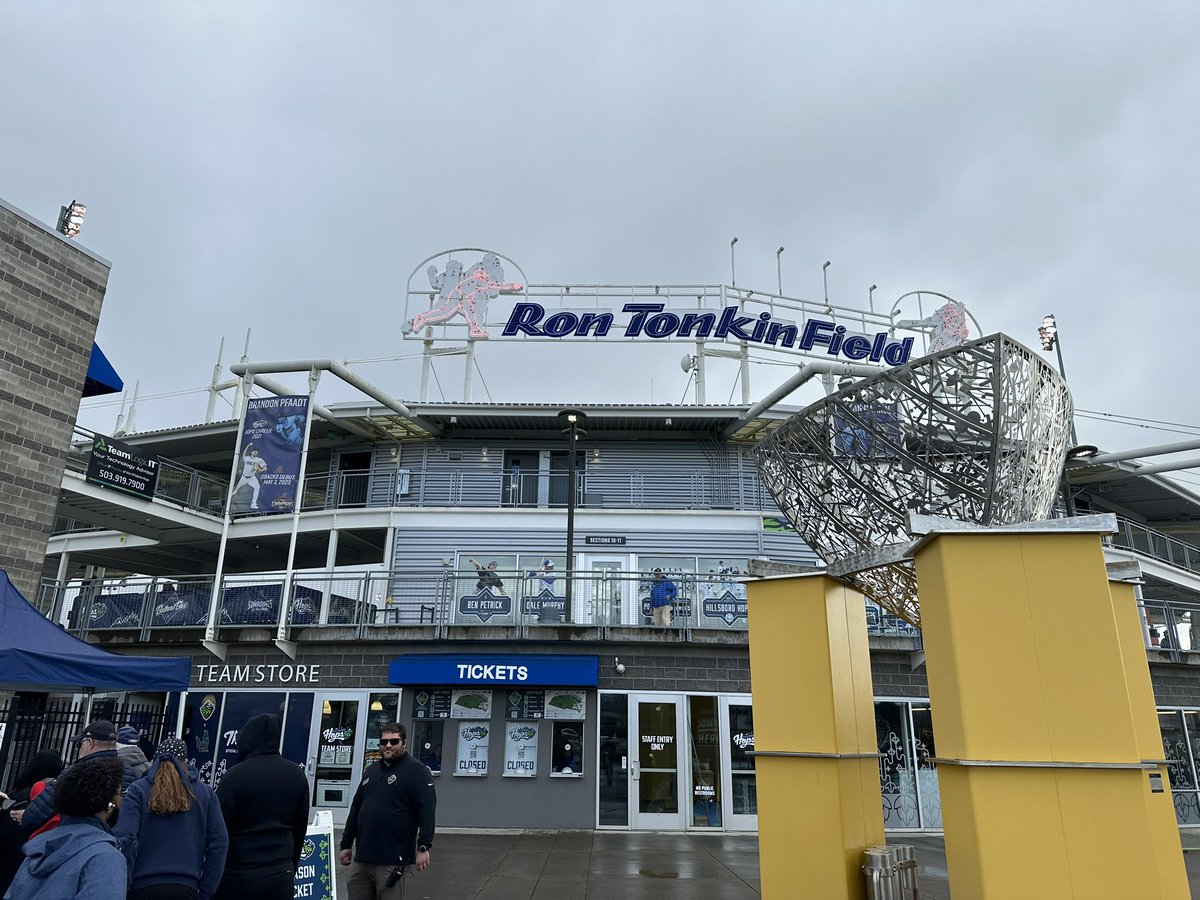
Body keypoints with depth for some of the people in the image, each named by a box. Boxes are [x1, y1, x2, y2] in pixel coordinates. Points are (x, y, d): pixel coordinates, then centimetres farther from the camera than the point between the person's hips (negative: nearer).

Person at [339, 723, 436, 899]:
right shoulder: (372, 770, 17)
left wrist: (423, 847, -23)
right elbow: (355, 810, 22)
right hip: (362, 858, 7)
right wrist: (346, 844, 20)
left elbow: (427, 810, -16)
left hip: (392, 861, -6)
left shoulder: (416, 771, -7)